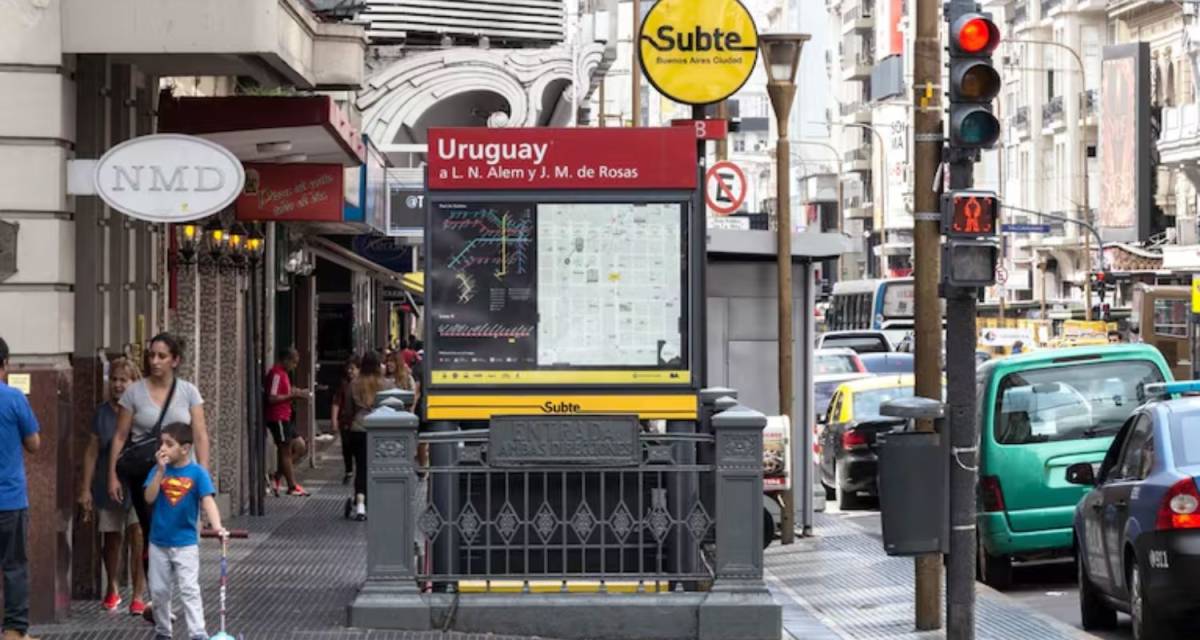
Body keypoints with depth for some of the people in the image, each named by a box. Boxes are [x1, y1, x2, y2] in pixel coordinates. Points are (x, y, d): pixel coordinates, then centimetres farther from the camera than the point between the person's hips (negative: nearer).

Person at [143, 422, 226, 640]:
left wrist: (217, 526, -34)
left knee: (189, 589, -8)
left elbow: (207, 501, -18)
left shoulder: (197, 473, -10)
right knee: (159, 590, 11)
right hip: (159, 541, 3)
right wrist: (161, 471, -21)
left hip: (185, 542, -3)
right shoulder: (159, 470, -1)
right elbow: (149, 498, -12)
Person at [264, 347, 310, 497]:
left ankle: (277, 477, 12)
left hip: (284, 418, 10)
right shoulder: (276, 374, -15)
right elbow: (272, 398, -22)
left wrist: (295, 393, 8)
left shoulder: (282, 373, 17)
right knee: (286, 451, -3)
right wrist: (293, 395, -18)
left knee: (300, 447, 11)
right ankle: (292, 487, 4)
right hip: (277, 418, -10)